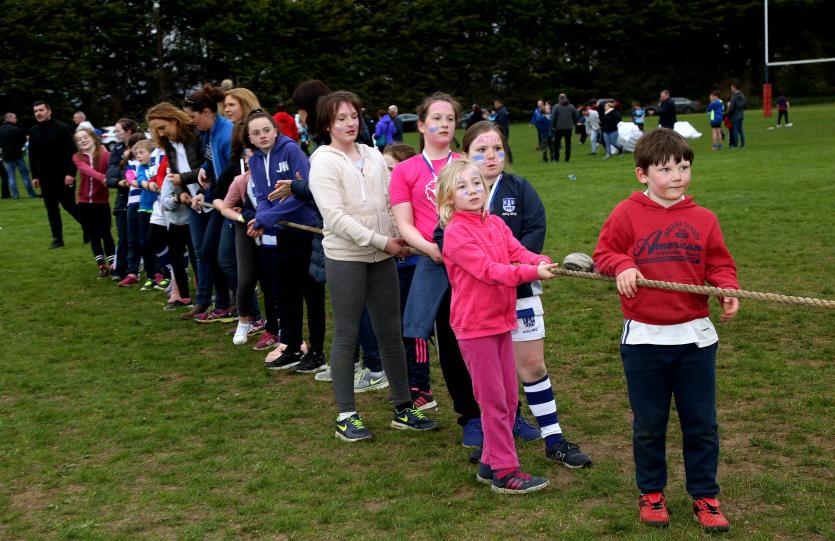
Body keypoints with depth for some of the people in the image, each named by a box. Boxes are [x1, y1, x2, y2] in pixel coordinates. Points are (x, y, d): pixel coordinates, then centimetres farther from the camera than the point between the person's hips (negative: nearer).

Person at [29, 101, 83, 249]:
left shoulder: (61, 128, -8)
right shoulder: (33, 131, 8)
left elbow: (72, 152, -12)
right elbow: (32, 156, 13)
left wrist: (70, 173, -19)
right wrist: (34, 176, 9)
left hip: (63, 175, -5)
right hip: (45, 176, 5)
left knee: (69, 205, -2)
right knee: (51, 208, 5)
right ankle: (57, 238, 11)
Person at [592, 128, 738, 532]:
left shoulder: (703, 219, 0)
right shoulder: (627, 214, -5)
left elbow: (719, 263, 5)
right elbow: (603, 252, 0)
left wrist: (728, 288, -15)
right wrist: (622, 266, -20)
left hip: (695, 336, 2)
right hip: (643, 338, -1)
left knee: (701, 423, 10)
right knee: (648, 424, 12)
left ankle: (705, 495, 25)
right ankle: (651, 493, 29)